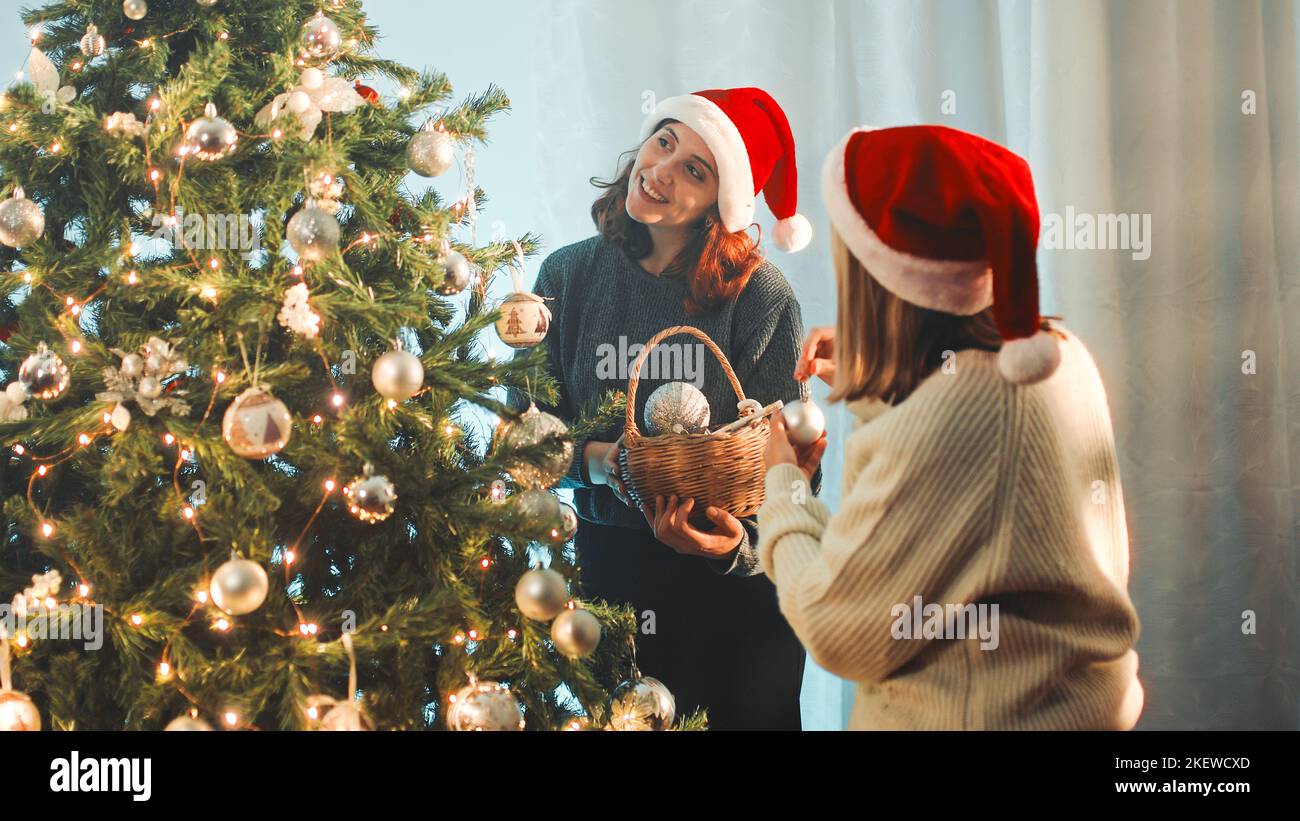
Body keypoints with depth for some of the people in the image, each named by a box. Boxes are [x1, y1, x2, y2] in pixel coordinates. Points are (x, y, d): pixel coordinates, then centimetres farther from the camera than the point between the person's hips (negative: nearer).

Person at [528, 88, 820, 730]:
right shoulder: (568, 277, -1)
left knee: (750, 716, 8)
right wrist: (593, 459, -20)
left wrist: (743, 540, -28)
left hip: (733, 584, -2)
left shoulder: (758, 295, -11)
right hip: (606, 565, 2)